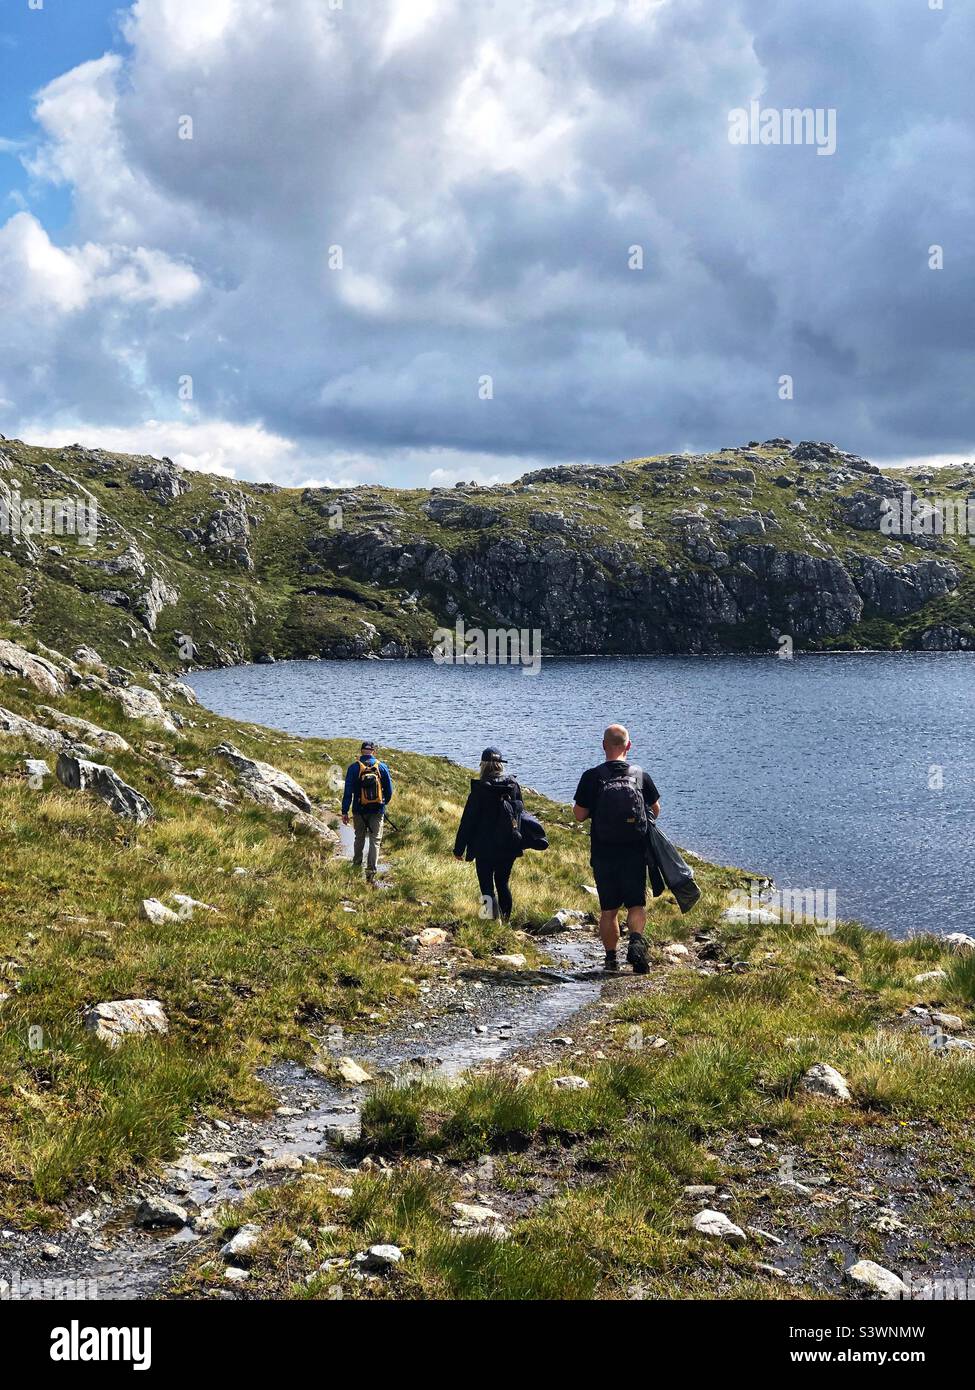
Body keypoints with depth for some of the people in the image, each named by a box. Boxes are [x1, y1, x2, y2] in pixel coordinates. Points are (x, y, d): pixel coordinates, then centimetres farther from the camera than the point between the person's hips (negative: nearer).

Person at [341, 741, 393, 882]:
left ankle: (356, 867, 28)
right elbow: (389, 790, 5)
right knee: (375, 840, 2)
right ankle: (371, 872, -8)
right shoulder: (382, 767, -2)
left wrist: (345, 812, -3)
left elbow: (348, 792, -7)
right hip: (377, 811, 0)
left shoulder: (354, 768, -5)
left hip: (359, 810, 0)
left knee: (359, 839, 18)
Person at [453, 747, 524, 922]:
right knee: (503, 882, 17)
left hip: (485, 847, -4)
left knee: (486, 882, 3)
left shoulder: (480, 788, -14)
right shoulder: (514, 785, 1)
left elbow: (468, 820, -10)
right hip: (510, 846, 5)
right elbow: (521, 813, 12)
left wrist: (459, 848, -3)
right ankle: (505, 918, 20)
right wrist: (517, 839, 23)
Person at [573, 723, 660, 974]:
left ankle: (611, 958, 14)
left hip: (603, 854, 0)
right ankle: (636, 941, -17)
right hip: (635, 852, 1)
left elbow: (579, 814, -3)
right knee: (636, 905, 7)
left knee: (608, 909, 11)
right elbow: (656, 811, 10)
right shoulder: (641, 775, 0)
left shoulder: (592, 777, -7)